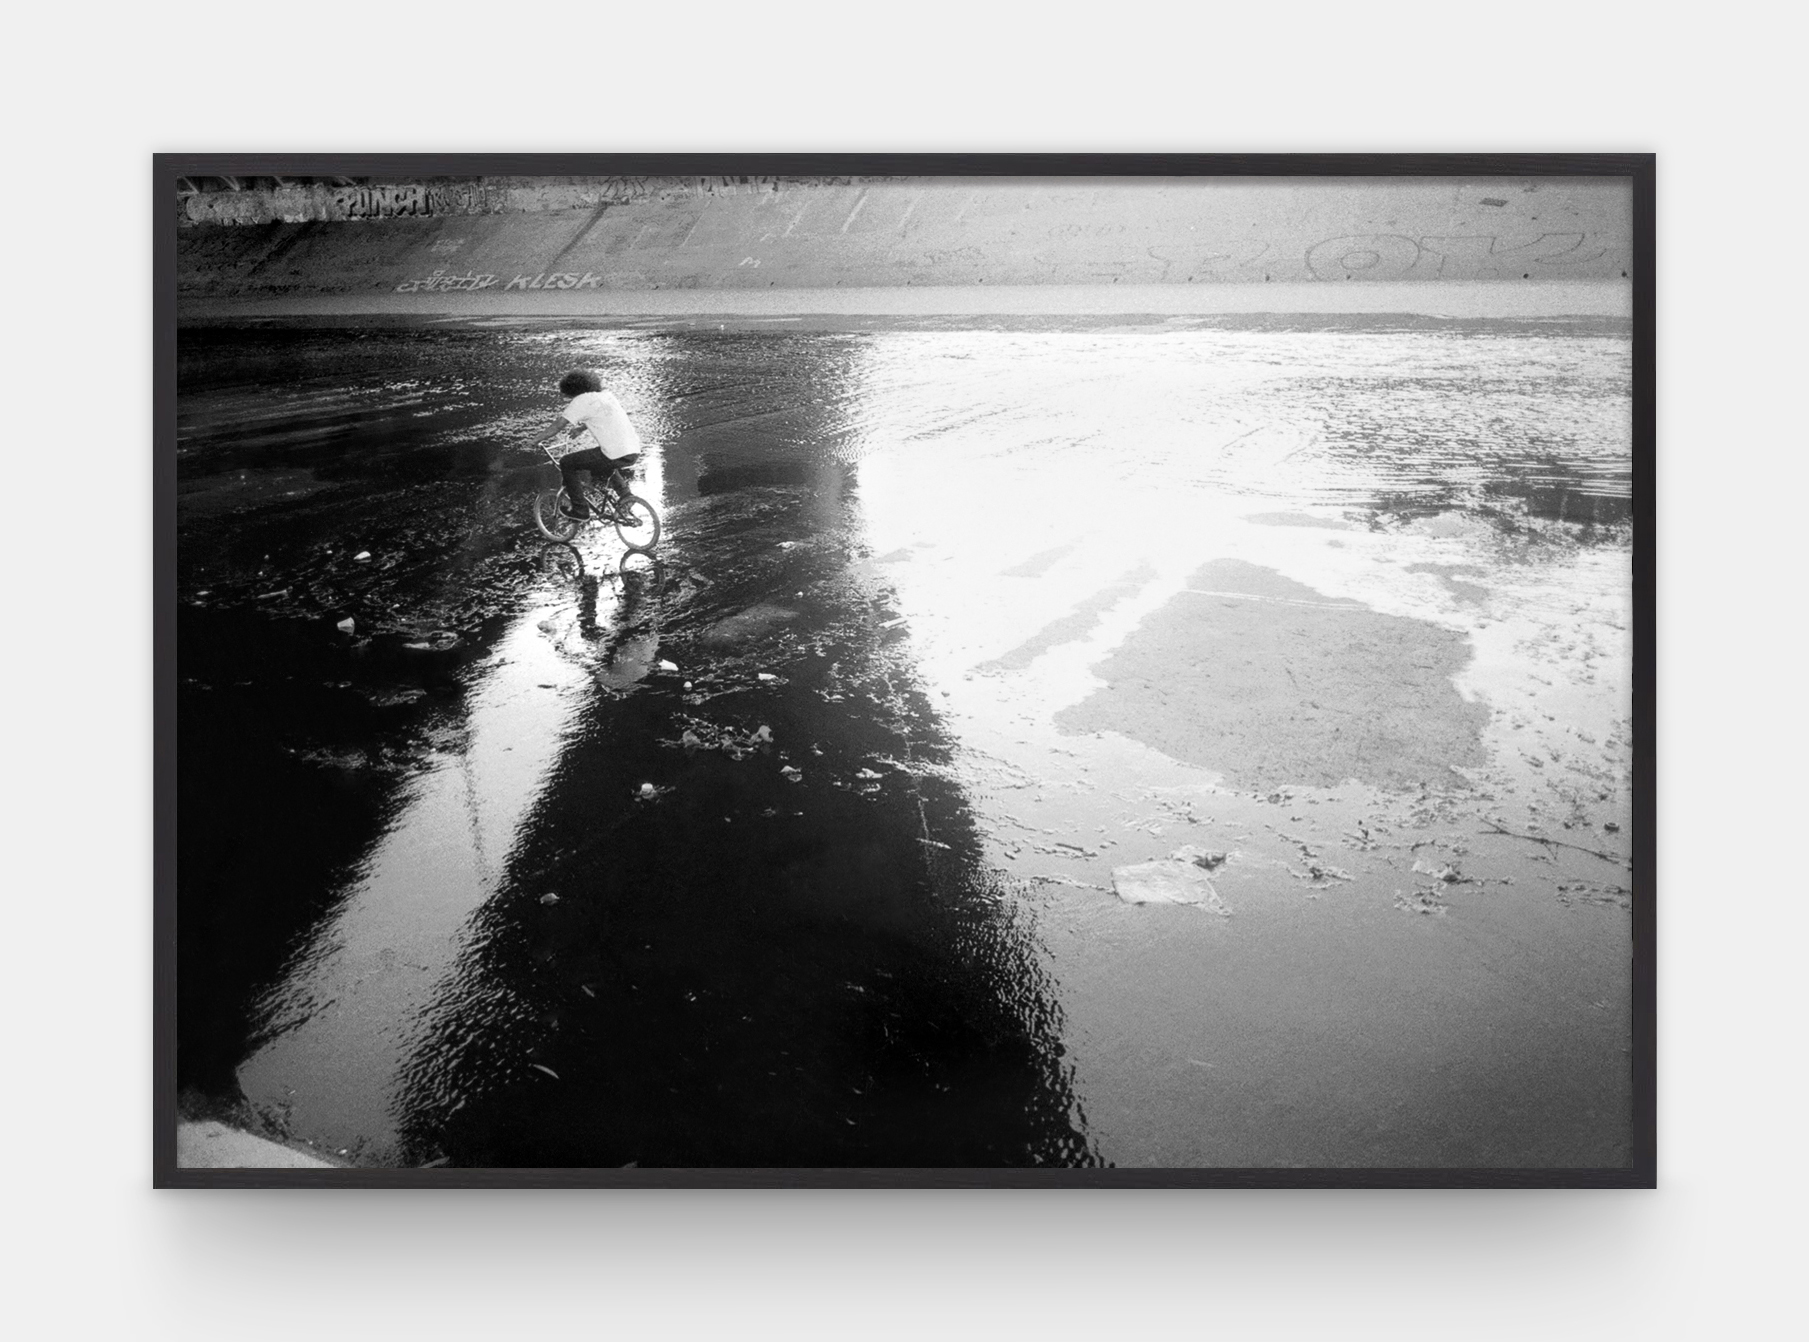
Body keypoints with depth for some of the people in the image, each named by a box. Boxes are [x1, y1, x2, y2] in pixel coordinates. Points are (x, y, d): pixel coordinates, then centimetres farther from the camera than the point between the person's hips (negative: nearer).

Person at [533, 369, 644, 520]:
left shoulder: (582, 400, -3)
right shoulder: (605, 395, 19)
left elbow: (558, 425, -2)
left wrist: (538, 440, 12)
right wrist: (581, 428, 50)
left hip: (617, 456, -8)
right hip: (634, 452, 8)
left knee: (566, 463, 7)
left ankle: (580, 509, 10)